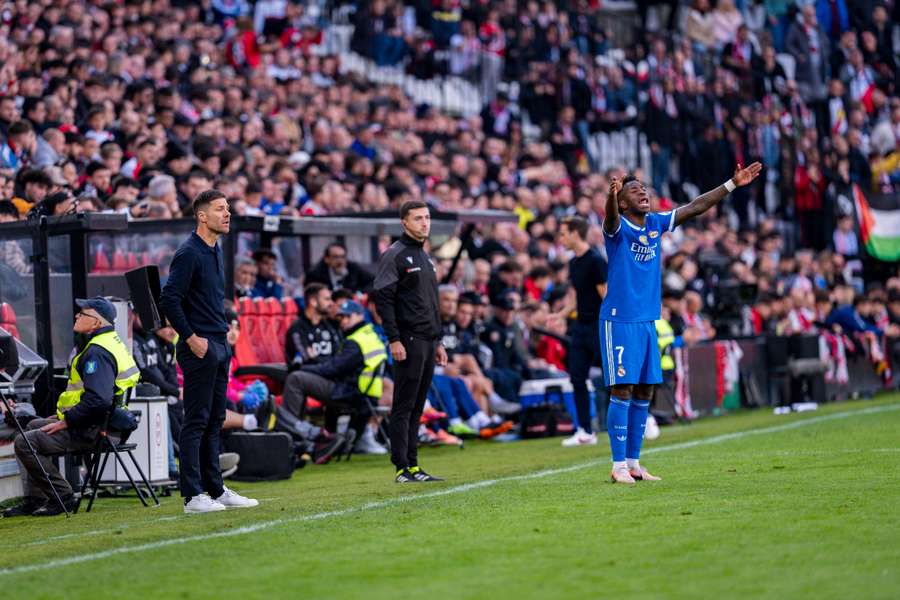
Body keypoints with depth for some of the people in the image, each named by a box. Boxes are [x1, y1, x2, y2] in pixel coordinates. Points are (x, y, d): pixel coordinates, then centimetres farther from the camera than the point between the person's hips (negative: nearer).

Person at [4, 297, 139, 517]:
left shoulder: (97, 352, -20)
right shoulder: (110, 341, 14)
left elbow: (97, 400, -32)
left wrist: (65, 421, -21)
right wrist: (63, 414, 17)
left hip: (91, 431, -11)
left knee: (24, 443, -16)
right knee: (34, 425, 26)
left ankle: (63, 497, -8)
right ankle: (34, 499, 20)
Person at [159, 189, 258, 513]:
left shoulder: (215, 251, 15)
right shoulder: (189, 253, -14)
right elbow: (169, 300, -19)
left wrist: (223, 332, 15)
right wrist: (191, 338, -17)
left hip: (219, 344, 9)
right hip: (199, 348, -9)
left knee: (214, 420, 12)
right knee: (196, 421, -6)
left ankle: (216, 490, 18)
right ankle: (193, 496, -4)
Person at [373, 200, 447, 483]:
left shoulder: (425, 257, 21)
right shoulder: (394, 255, -6)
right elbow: (383, 298, -13)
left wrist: (438, 342, 20)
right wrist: (394, 340, -19)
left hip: (428, 341, 8)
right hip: (409, 340, -8)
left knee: (417, 407, 9)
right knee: (404, 406, -7)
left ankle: (413, 465, 11)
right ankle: (402, 468, -8)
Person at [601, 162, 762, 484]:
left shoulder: (656, 223, 9)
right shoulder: (618, 227, -9)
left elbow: (694, 207, 15)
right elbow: (611, 217, -33)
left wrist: (732, 183, 13)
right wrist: (611, 195, -56)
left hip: (647, 321, 7)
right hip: (619, 321, -7)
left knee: (644, 393, 8)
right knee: (622, 391, -9)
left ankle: (633, 463, 16)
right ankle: (619, 466, -6)